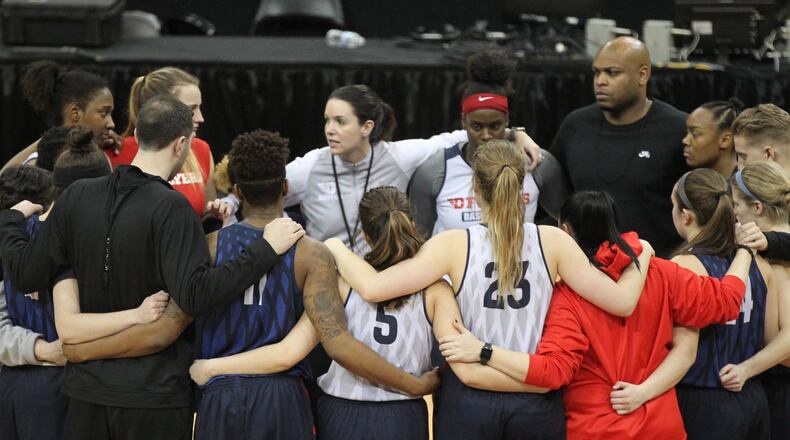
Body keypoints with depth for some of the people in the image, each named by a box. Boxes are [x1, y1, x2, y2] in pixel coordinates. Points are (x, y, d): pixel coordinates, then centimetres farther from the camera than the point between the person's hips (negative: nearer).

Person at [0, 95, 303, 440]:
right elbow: (194, 296, -25)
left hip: (86, 387, 5)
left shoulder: (76, 196, -1)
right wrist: (265, 249, -21)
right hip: (154, 393, -5)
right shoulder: (170, 207, -16)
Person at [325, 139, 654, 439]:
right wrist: (642, 257, 12)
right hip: (536, 402, 1)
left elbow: (372, 287, -17)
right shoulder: (551, 241, -6)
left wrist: (336, 248, 2)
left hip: (469, 400, -1)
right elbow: (622, 303, -7)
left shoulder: (455, 245, -10)